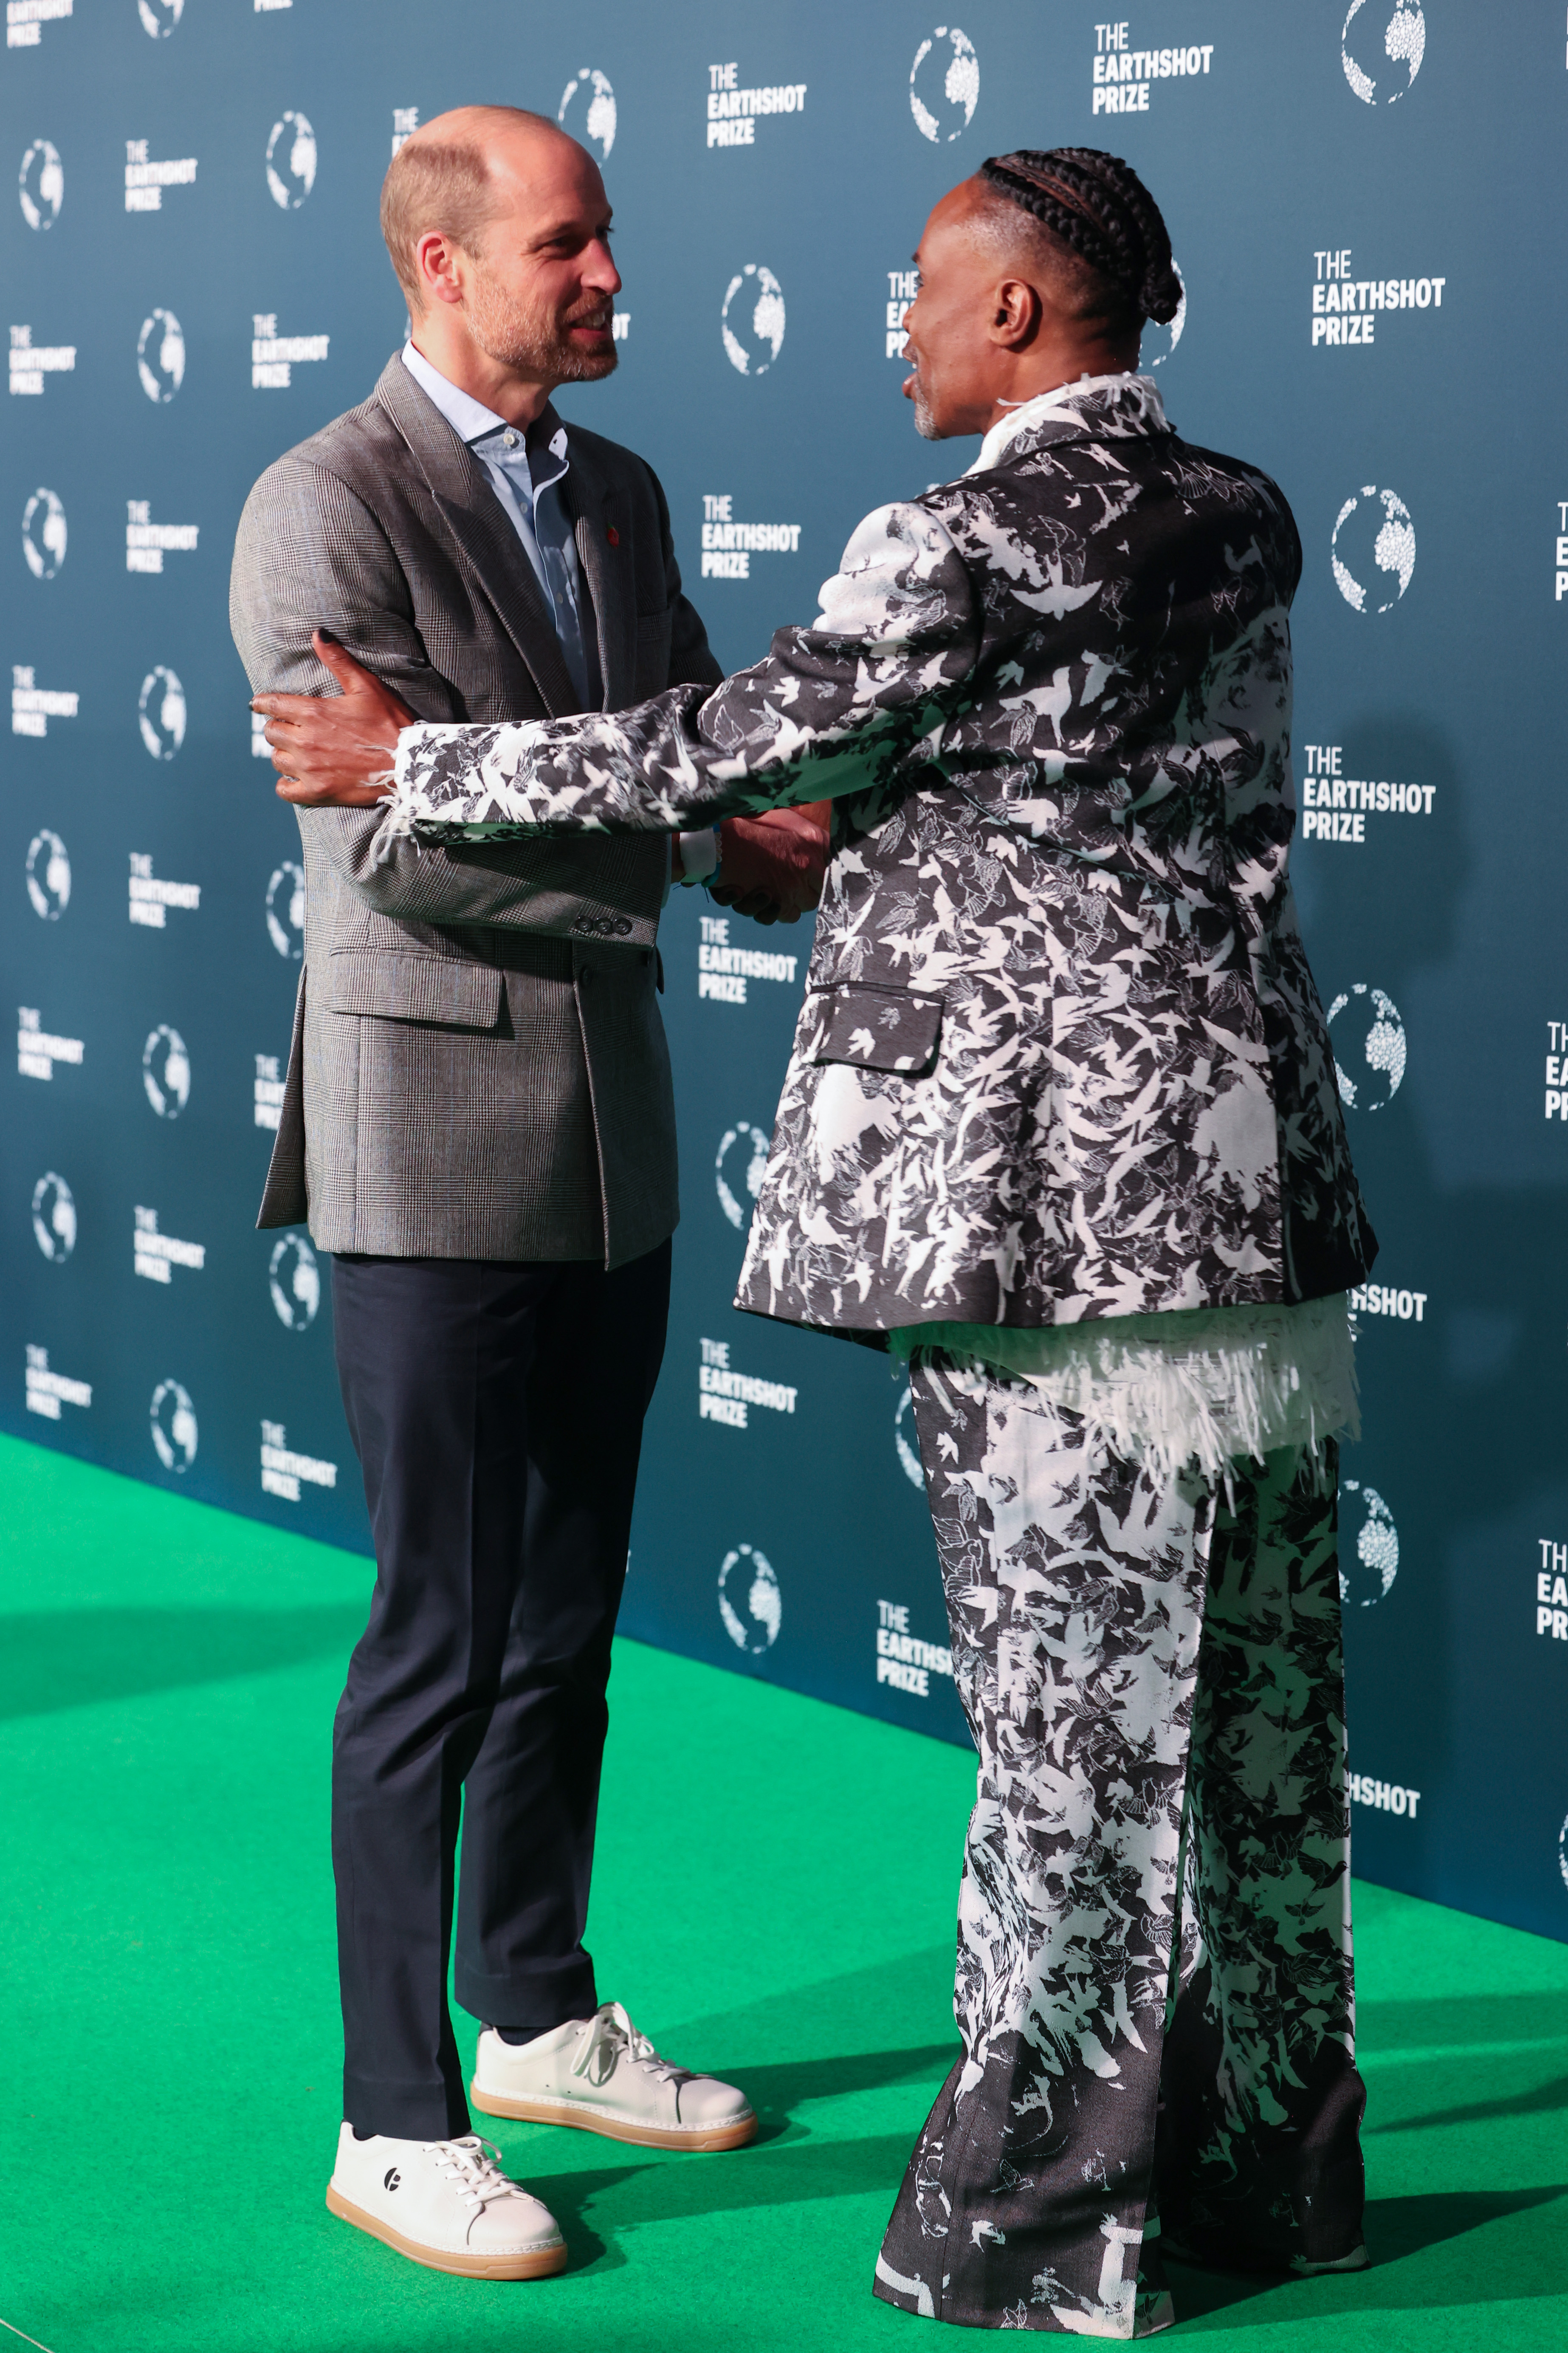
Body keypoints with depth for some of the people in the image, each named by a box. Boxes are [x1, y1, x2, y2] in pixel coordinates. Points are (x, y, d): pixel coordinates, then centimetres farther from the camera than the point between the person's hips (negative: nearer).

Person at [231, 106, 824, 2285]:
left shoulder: (619, 497, 11)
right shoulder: (326, 511, -13)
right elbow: (407, 841, -21)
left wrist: (820, 815, -7)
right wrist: (711, 853, -20)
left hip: (611, 1132, 7)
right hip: (432, 1141, -7)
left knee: (567, 1619, 16)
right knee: (442, 1638, -3)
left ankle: (541, 2022, 32)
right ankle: (396, 2125, 8)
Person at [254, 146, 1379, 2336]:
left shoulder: (969, 546, -13)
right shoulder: (1248, 521, 10)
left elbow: (716, 755, -7)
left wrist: (405, 758, 4)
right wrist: (843, 828, 35)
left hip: (1048, 1208, -7)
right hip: (1260, 1179, 7)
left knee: (1071, 1714, 1)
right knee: (1258, 1703, 13)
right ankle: (1270, 2162, 26)